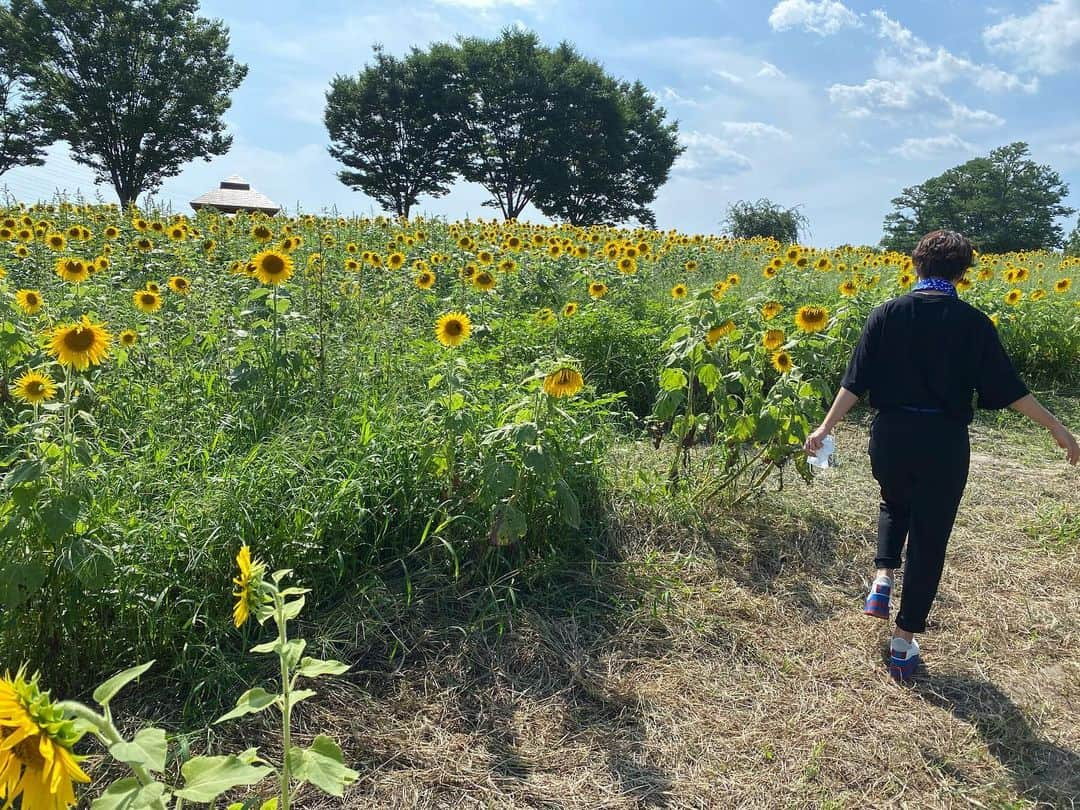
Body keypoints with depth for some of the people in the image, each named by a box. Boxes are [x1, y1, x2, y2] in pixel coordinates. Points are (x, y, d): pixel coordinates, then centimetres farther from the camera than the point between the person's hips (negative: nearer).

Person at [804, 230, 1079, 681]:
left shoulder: (887, 315, -2)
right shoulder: (973, 323, -4)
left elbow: (856, 381, -6)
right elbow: (1007, 388, -3)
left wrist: (826, 427, -3)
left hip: (891, 436, 2)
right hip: (943, 442, -1)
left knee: (895, 504, 32)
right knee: (928, 540, 10)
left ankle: (883, 577, 12)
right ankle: (904, 642, 15)